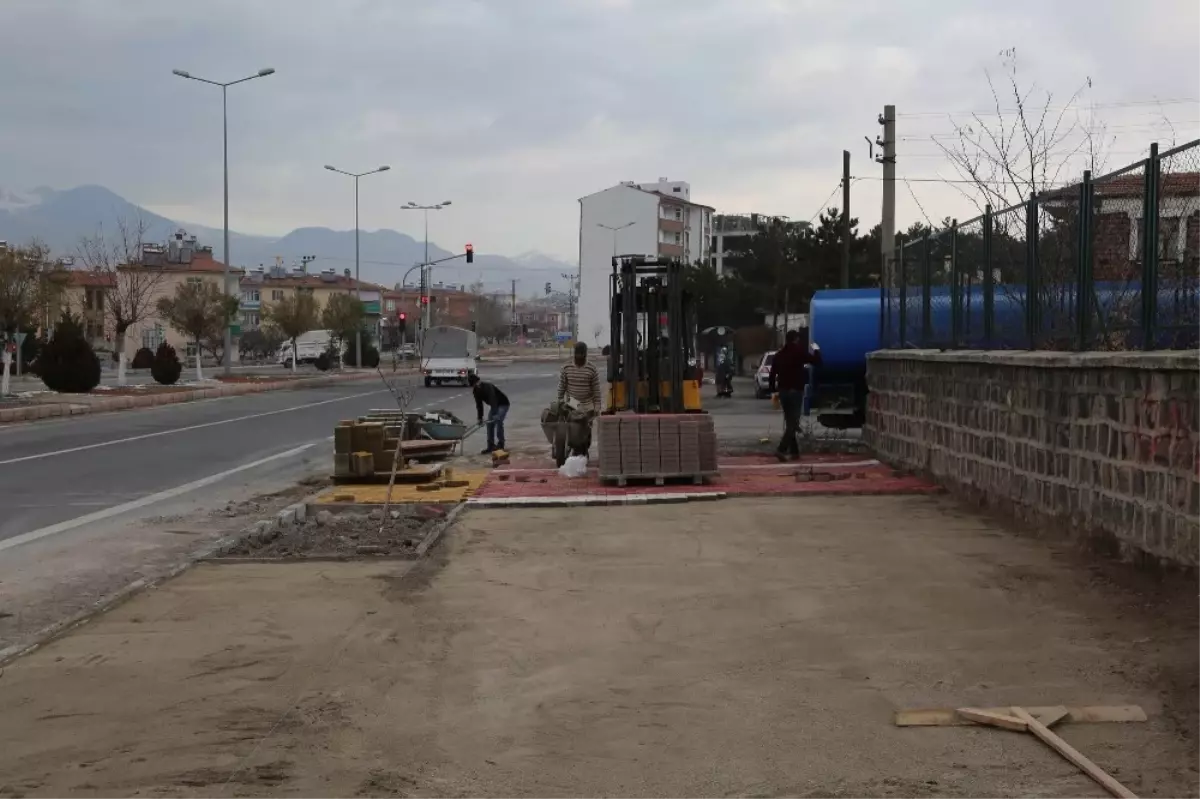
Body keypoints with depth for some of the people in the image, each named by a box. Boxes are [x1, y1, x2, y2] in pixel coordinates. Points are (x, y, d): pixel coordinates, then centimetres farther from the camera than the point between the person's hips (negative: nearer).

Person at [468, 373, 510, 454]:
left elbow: (493, 400, -45)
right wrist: (480, 418, -2)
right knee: (490, 423, 0)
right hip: (495, 405, 8)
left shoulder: (488, 387, -34)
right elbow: (479, 405, -1)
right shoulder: (476, 390, -9)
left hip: (503, 404, -8)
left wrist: (494, 414, -54)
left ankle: (500, 445, -14)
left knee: (498, 421, -22)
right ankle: (490, 446, 4)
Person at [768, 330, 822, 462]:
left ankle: (794, 451, 12)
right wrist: (816, 350, 13)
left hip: (783, 390, 6)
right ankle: (781, 450, -21)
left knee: (789, 422, 13)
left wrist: (773, 390, 16)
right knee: (793, 423, -7)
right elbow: (816, 361, -5)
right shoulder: (799, 351, -6)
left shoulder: (779, 354, 12)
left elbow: (773, 374, 12)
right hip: (795, 391, -6)